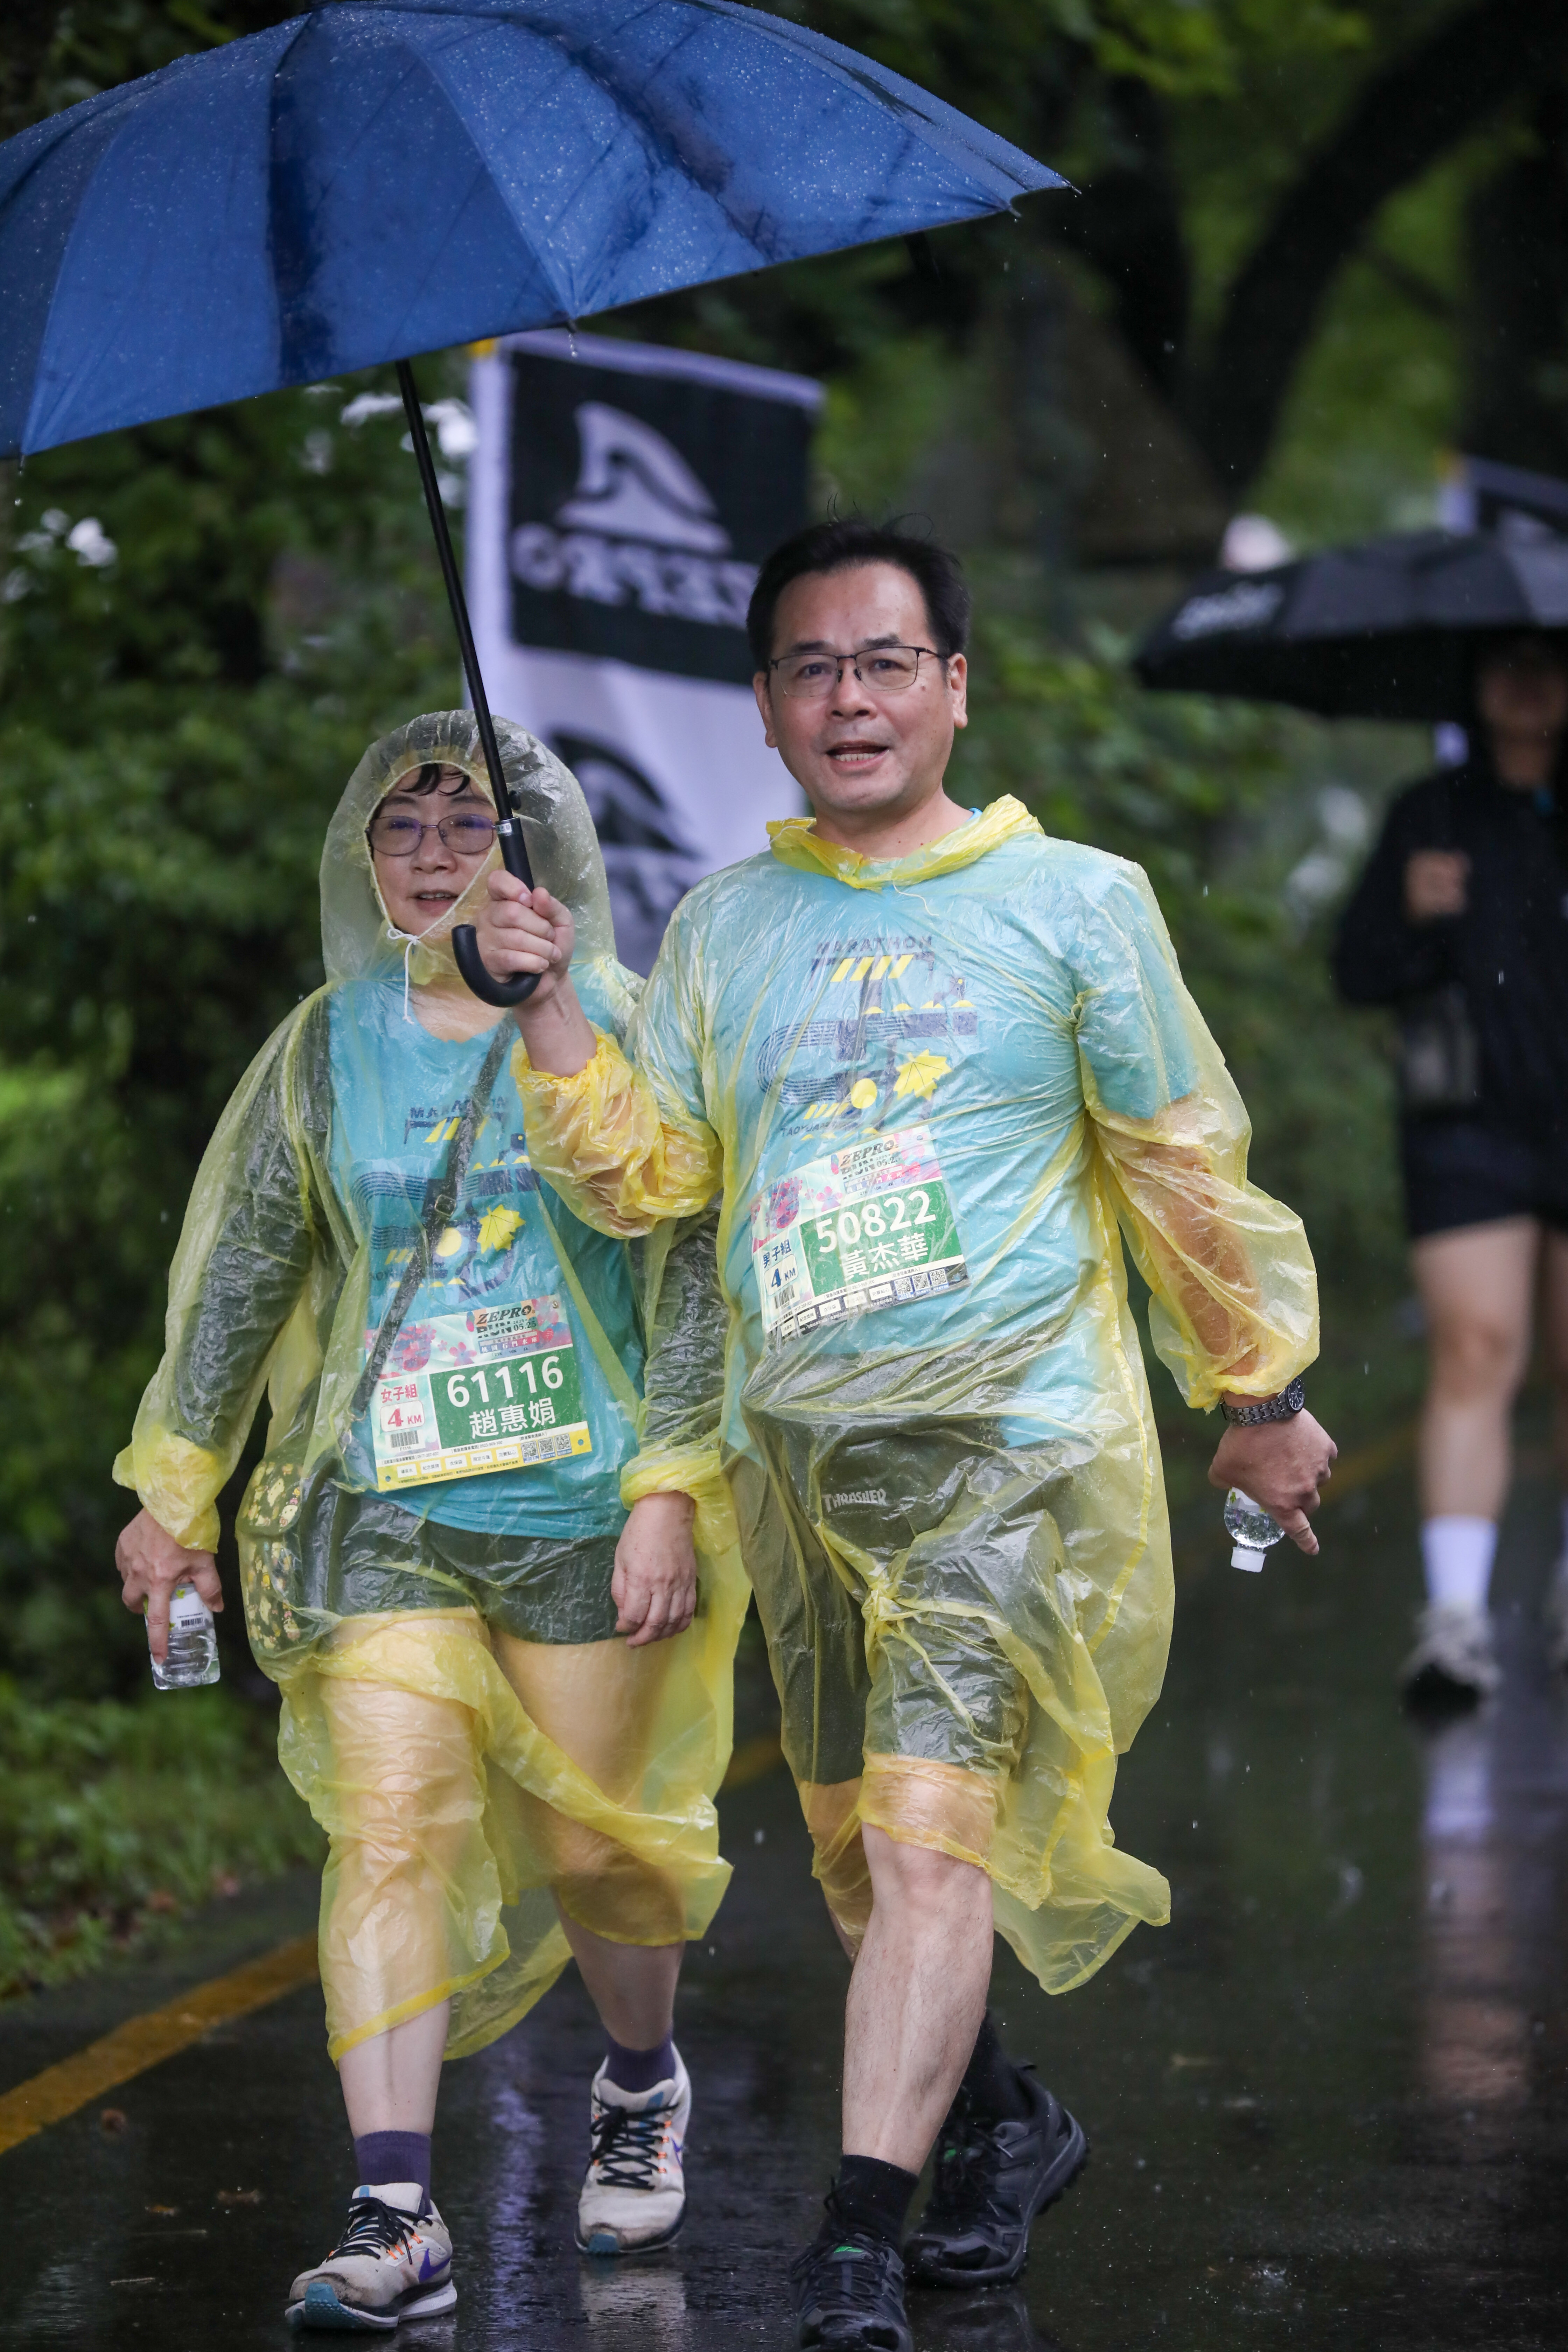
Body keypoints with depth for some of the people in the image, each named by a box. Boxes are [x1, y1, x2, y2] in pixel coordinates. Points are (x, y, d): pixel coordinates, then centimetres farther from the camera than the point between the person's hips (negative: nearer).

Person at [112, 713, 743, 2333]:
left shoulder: (616, 1031, 0)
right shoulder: (329, 1046, 7)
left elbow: (693, 1274, -2)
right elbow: (237, 1269, 12)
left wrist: (670, 1488, -9)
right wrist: (178, 1483, 11)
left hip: (582, 1505, -1)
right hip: (378, 1506, 1)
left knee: (597, 1844, 7)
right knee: (391, 1821, -14)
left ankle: (641, 2091, 39)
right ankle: (393, 2219, -18)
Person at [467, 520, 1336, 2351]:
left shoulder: (1074, 902, 1)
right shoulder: (722, 931, 11)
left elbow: (1188, 1166, 8)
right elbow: (641, 1174, 7)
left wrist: (1261, 1393, 12)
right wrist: (546, 1010, -7)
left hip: (1014, 1440, -5)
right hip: (797, 1448, 5)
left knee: (933, 1829, -17)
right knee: (855, 1847, 11)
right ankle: (1001, 2125, 34)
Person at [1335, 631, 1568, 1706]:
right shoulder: (1432, 817, 9)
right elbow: (1360, 972, 6)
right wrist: (1413, 915, -13)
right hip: (1469, 1130, -1)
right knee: (1476, 1354, -14)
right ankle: (1456, 1616, -20)